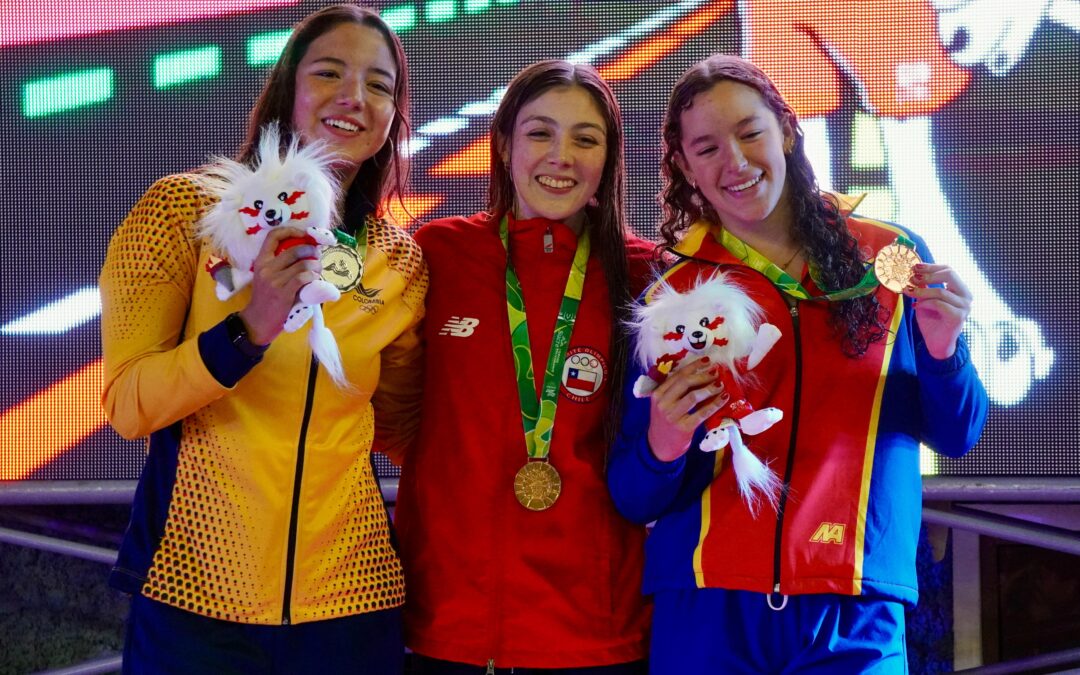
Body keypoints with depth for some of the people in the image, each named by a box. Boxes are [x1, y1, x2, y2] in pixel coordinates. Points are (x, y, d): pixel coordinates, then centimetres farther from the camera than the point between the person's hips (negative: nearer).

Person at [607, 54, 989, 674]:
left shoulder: (890, 257, 2)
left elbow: (958, 436, 6)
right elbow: (634, 500, 2)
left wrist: (942, 348, -13)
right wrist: (663, 447, -19)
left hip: (856, 622, 0)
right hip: (708, 616, 0)